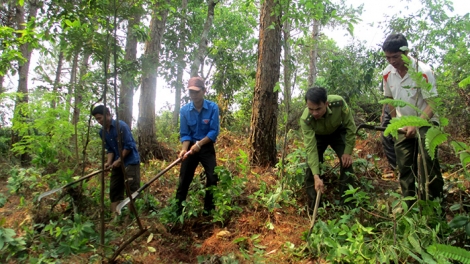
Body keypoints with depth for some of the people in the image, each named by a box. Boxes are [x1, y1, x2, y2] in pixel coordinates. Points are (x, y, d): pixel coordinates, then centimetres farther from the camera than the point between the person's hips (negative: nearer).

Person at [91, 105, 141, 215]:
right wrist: (109, 162, -9)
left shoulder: (121, 125, -16)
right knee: (114, 189, 9)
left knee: (132, 189, -7)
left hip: (130, 162, -7)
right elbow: (110, 150, 8)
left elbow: (129, 146, -17)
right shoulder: (102, 132, 5)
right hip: (117, 163, 8)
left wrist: (119, 161, -14)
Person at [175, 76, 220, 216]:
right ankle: (178, 211, 11)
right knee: (183, 180, 2)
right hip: (191, 147, 1)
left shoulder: (213, 107, -14)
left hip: (207, 147, -1)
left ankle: (208, 209, 11)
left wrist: (199, 144, -28)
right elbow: (184, 134, -5)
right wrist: (184, 149, -24)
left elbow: (214, 132, -16)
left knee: (212, 178, -4)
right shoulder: (184, 110, -8)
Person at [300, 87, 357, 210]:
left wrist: (348, 151, -20)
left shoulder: (339, 103, -39)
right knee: (311, 166, -11)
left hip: (338, 132, 0)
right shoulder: (305, 120, -39)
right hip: (317, 136, 0)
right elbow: (311, 148, -37)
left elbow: (350, 126, -23)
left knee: (346, 162, -13)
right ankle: (313, 207, 2)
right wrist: (316, 176, -43)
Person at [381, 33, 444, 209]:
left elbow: (432, 104, -21)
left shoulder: (423, 71, -21)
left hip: (425, 123, -5)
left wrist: (416, 125, -33)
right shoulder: (387, 73, -5)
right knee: (404, 168, 8)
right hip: (403, 126, 5)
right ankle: (410, 207, 20)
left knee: (427, 166, -11)